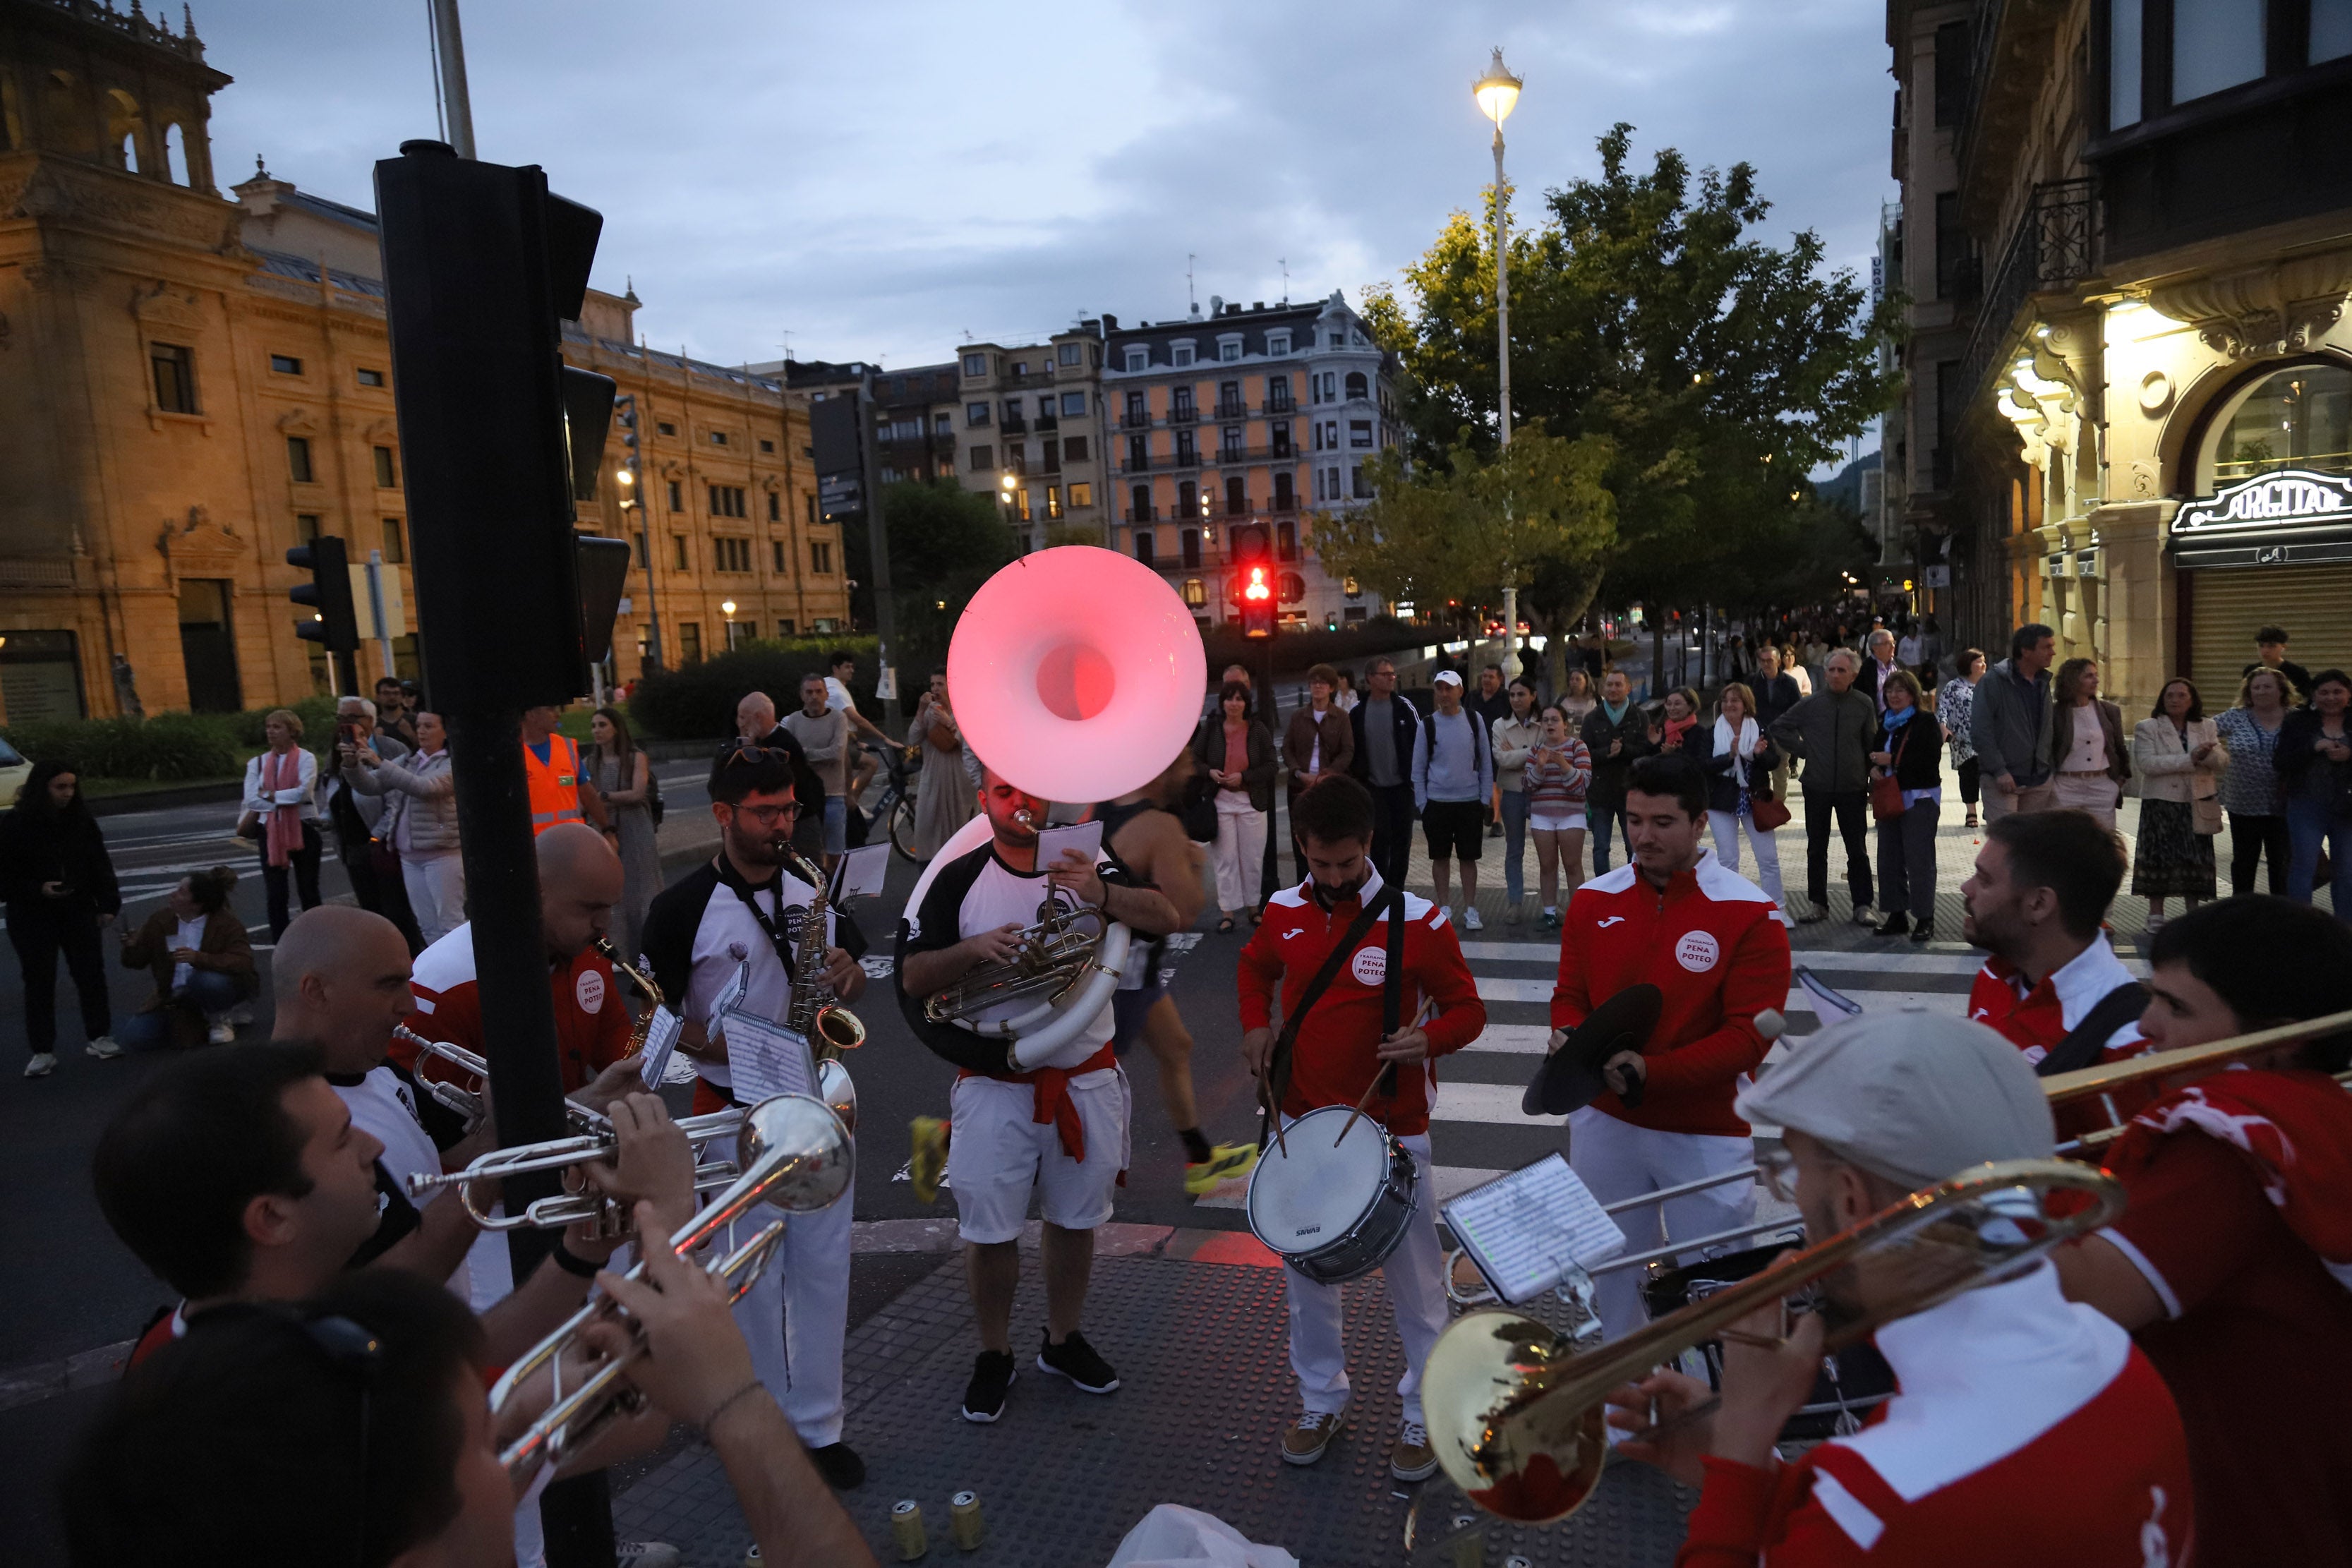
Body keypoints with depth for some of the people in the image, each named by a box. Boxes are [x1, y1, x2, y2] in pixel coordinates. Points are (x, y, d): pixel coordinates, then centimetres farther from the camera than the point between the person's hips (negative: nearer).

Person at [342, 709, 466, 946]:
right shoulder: (407, 761, 15)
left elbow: (424, 787, -23)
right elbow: (370, 786, 10)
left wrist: (381, 764, -23)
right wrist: (353, 766, -10)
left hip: (442, 854, -7)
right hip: (409, 855, 7)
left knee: (450, 923, -6)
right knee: (427, 926, 10)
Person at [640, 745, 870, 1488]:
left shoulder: (815, 883, 2)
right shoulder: (683, 908, -12)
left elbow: (853, 967, 13)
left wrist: (848, 974, -10)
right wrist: (729, 1050, -20)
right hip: (734, 1113, -4)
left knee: (824, 1269, 11)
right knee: (753, 1279, 9)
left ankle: (821, 1427, 26)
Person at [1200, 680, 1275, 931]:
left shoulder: (1258, 729, -1)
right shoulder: (1210, 730, 1)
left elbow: (1270, 766, -2)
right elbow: (1194, 759, 8)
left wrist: (1244, 777, -15)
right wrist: (1209, 772, -13)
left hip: (1251, 800, 0)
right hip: (1220, 800, 0)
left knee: (1253, 858, 6)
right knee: (1225, 858, 2)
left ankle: (1253, 906, 20)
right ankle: (1227, 912, 8)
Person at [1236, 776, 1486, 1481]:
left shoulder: (1417, 921, -15)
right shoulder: (1286, 913, -2)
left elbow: (1468, 1009, -7)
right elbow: (1255, 966, 19)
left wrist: (1430, 1038, -27)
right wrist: (1256, 1023, 1)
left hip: (1392, 1132, -4)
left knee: (1414, 1281, 9)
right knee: (1307, 1270, 17)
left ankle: (1424, 1414, 30)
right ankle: (1321, 1401, 38)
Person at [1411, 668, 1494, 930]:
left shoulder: (1474, 720, 2)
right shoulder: (1427, 725, 0)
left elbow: (1486, 762, 6)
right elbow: (1418, 768, 3)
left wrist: (1485, 798, 2)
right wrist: (1422, 803, -2)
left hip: (1470, 801, 0)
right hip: (1437, 802, 0)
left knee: (1469, 857, 6)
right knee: (1441, 857, 7)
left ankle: (1470, 911, 13)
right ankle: (1443, 909, 17)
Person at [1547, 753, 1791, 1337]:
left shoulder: (1750, 913, -12)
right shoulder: (1594, 900, 0)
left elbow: (1749, 1034, -16)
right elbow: (1571, 994, 8)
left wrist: (1650, 1072, -26)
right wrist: (1568, 1039, -15)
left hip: (1709, 1135, -4)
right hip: (1604, 1124, 4)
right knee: (1611, 1273, 18)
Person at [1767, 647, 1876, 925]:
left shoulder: (1864, 705, 0)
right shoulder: (1810, 704, 0)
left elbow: (1872, 746, 6)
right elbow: (1778, 729, 10)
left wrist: (1874, 782, 3)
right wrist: (1802, 750, 2)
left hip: (1852, 788, -1)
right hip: (1817, 787, 1)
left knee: (1858, 850, 4)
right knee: (1816, 849, 9)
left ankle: (1862, 905, 11)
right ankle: (1817, 903, 18)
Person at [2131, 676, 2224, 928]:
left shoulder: (2206, 727, 11)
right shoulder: (2147, 728, -1)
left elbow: (2223, 762, 3)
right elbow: (2146, 763, -15)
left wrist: (2207, 754, -20)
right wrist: (2189, 759, -19)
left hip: (2197, 804, 3)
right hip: (2161, 803, -3)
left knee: (2195, 859, 6)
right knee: (2159, 857, -1)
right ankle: (2156, 914, 8)